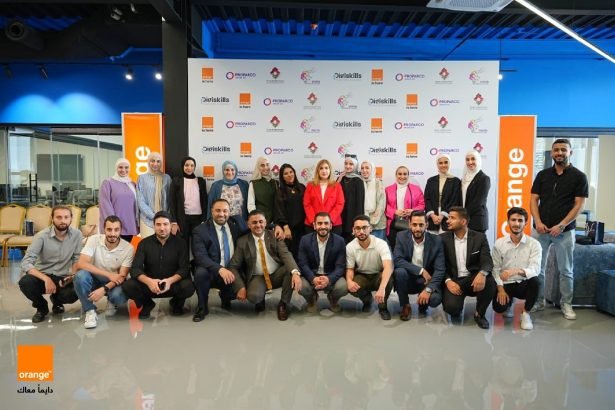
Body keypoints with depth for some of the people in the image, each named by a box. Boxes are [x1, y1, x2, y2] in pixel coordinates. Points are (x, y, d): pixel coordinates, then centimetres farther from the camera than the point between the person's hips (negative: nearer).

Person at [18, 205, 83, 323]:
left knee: (75, 292, -31)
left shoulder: (77, 234, -9)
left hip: (63, 278, 0)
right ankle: (42, 307, 2)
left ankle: (57, 301, 10)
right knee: (25, 282, -32)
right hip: (43, 276, 0)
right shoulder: (42, 236, -14)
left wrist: (73, 276, -21)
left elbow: (77, 259, -1)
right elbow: (25, 263, -21)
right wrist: (46, 279, -34)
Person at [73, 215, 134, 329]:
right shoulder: (94, 240, -15)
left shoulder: (128, 248, -17)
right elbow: (80, 264, -25)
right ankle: (90, 311, -13)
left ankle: (112, 302, 7)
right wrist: (108, 274, -31)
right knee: (80, 275, -32)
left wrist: (104, 289, -35)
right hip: (95, 279, 1)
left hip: (114, 283, -1)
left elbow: (122, 276, -17)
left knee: (119, 296, -34)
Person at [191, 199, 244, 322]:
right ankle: (202, 307, -6)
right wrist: (220, 269, -35)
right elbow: (200, 256, -21)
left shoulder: (235, 226, 6)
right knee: (201, 273, -34)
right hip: (212, 272, -4)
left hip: (233, 271, 4)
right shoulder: (200, 230, -7)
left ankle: (225, 297, 16)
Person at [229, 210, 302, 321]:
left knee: (291, 269, -30)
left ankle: (283, 304, -8)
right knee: (253, 296, -33)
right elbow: (233, 266, -3)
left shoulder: (274, 236, -3)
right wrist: (241, 287, -18)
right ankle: (260, 301, 7)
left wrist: (295, 272, -37)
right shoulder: (243, 241, -3)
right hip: (258, 278, -1)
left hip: (277, 274, 1)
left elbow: (286, 254, -17)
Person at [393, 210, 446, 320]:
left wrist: (428, 289, -28)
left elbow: (440, 269, -15)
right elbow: (397, 260, -20)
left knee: (436, 298, -30)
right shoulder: (402, 236, -9)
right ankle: (405, 306, -7)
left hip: (426, 280, 0)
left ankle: (423, 303, 10)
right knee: (400, 272, -32)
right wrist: (421, 270, -25)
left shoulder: (436, 240, -10)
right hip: (407, 279, 1)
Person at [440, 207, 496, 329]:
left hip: (473, 279, 1)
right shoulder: (443, 238, 1)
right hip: (453, 280, -1)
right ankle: (457, 308, 14)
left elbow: (487, 261, -10)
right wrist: (448, 281, -20)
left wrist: (482, 273, -33)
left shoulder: (479, 237, 1)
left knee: (489, 282, -33)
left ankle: (479, 314, -4)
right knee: (451, 307, -28)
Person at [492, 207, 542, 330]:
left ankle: (525, 313, -8)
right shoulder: (499, 243, -4)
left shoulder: (534, 244, -8)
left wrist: (517, 271, -40)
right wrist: (500, 289, -15)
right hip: (506, 284, 1)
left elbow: (535, 269, -21)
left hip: (524, 284, 0)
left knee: (534, 280, -34)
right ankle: (509, 302, 19)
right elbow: (495, 269, -3)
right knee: (499, 307, -24)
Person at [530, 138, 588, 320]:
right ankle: (538, 301, 18)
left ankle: (566, 304, 19)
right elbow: (534, 200, 6)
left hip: (564, 231, -2)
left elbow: (579, 205, -5)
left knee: (565, 270, 6)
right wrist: (538, 222, -9)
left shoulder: (578, 176, 0)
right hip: (540, 229, 2)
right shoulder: (543, 175, 8)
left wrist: (561, 225, -14)